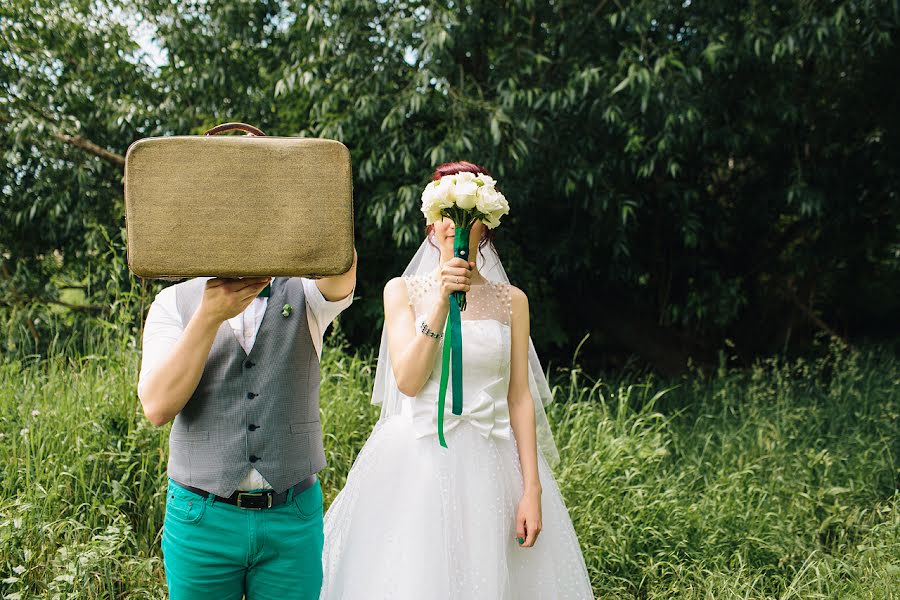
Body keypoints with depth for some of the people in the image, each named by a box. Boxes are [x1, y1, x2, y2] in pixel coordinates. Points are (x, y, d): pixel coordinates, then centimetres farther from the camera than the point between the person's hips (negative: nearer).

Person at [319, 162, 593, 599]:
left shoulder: (511, 300, 5)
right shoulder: (402, 291, 2)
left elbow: (520, 397, 2)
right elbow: (408, 380, -10)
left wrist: (532, 489, -4)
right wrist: (441, 300, -17)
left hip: (493, 464, 1)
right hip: (418, 463, -1)